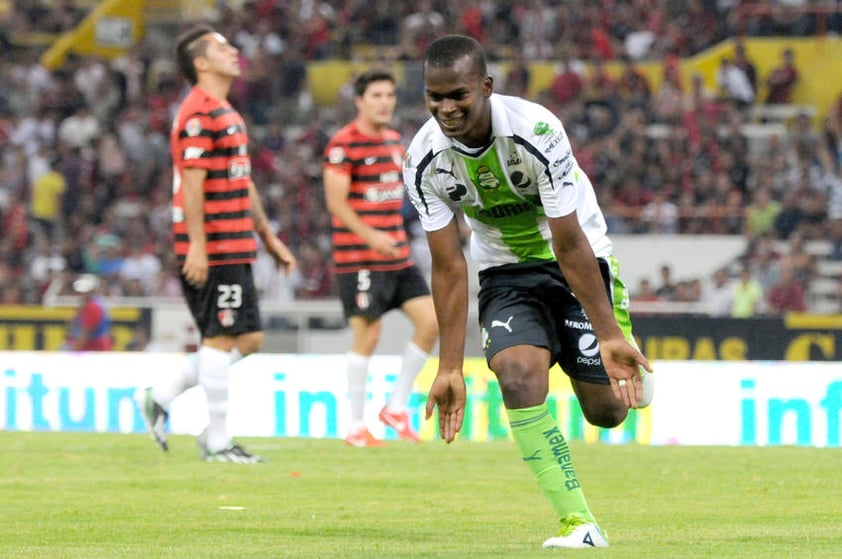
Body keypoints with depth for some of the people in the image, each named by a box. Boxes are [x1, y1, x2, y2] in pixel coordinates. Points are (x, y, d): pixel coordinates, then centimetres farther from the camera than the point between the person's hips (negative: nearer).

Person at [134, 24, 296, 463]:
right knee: (221, 338, -6)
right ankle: (217, 442, -1)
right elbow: (192, 183, -18)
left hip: (235, 248, 10)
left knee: (248, 338, 10)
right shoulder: (199, 114, -12)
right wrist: (197, 245, -23)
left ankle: (159, 398, 16)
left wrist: (269, 237, 24)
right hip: (213, 252, -10)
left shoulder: (227, 115, 20)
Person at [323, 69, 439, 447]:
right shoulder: (343, 144, -11)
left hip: (398, 256, 8)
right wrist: (370, 235, -28)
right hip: (358, 258, -8)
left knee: (431, 321, 0)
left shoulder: (393, 140, 14)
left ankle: (397, 407, 12)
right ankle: (357, 426, 5)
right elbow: (336, 202, -17)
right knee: (367, 335, -6)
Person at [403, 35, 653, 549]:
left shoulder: (536, 131, -29)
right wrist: (450, 368, -14)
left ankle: (626, 352, 36)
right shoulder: (424, 161, -17)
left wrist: (610, 337, -24)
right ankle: (578, 524, -20)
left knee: (605, 411, -3)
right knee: (519, 375, -26)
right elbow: (449, 267, -11)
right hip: (506, 271, 2)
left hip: (576, 263, -2)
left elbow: (570, 245, -25)